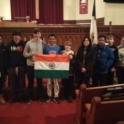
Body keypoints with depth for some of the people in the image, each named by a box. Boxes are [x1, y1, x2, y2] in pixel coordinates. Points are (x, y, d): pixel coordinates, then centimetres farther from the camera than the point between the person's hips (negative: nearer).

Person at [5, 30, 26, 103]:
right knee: (13, 84, 7)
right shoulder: (9, 45, 5)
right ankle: (14, 97, 20)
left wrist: (24, 66, -11)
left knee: (21, 83, 5)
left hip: (21, 67, -1)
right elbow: (7, 57, 3)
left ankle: (21, 97, 17)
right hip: (11, 67, 2)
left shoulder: (23, 45, -1)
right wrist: (7, 67, -3)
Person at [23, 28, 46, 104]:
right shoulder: (29, 43, -1)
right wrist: (31, 54, -18)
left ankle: (41, 97, 20)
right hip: (30, 65, 0)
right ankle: (30, 97, 24)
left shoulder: (43, 43, 1)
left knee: (40, 82, 8)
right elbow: (24, 54, -1)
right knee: (30, 82, 10)